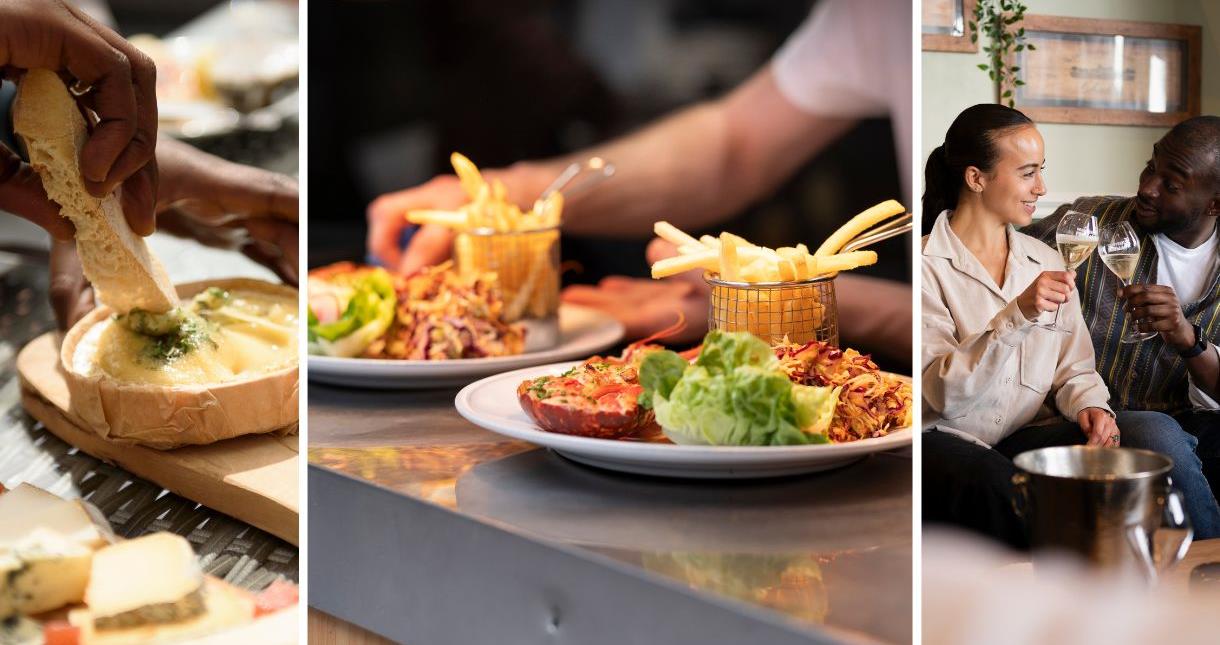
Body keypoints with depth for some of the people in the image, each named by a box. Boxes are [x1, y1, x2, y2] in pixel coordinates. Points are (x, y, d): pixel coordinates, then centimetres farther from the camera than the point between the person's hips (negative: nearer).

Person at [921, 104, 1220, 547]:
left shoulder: (1046, 261, 16)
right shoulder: (927, 264, -4)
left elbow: (1073, 370, 15)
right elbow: (939, 391, -14)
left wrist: (1090, 406, -9)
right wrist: (1017, 316, -25)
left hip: (1030, 436, 6)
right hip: (946, 441, -5)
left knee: (1157, 432, -22)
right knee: (993, 482, -41)